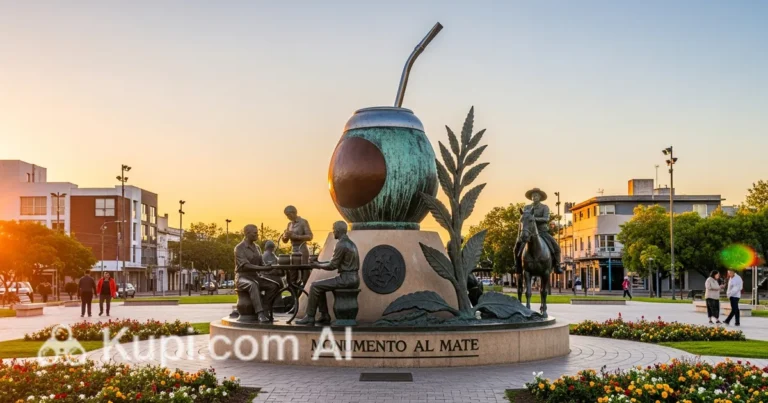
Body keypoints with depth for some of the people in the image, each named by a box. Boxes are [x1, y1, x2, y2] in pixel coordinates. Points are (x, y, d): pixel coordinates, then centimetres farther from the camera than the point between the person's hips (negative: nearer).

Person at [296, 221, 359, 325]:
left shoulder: (341, 244, -14)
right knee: (320, 287, 18)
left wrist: (318, 265, 3)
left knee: (315, 286, -4)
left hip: (346, 279, -10)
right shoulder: (351, 243, 16)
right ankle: (324, 316, 15)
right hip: (353, 279, 10)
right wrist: (321, 264, 22)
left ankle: (310, 317, -1)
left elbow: (332, 266, -13)